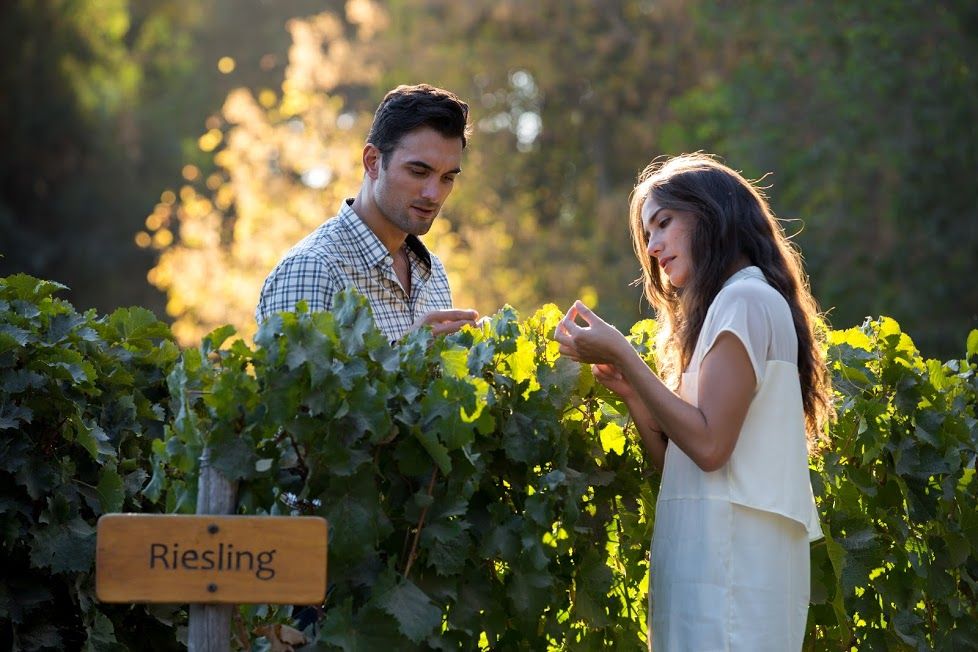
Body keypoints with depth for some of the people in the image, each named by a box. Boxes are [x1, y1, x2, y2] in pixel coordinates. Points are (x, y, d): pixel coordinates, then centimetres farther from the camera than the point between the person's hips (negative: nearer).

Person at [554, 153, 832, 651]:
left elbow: (709, 446, -16)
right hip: (704, 549, 9)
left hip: (728, 549, -9)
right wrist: (631, 392, 4)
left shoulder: (746, 300, -6)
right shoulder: (718, 311, 22)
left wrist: (622, 355, -12)